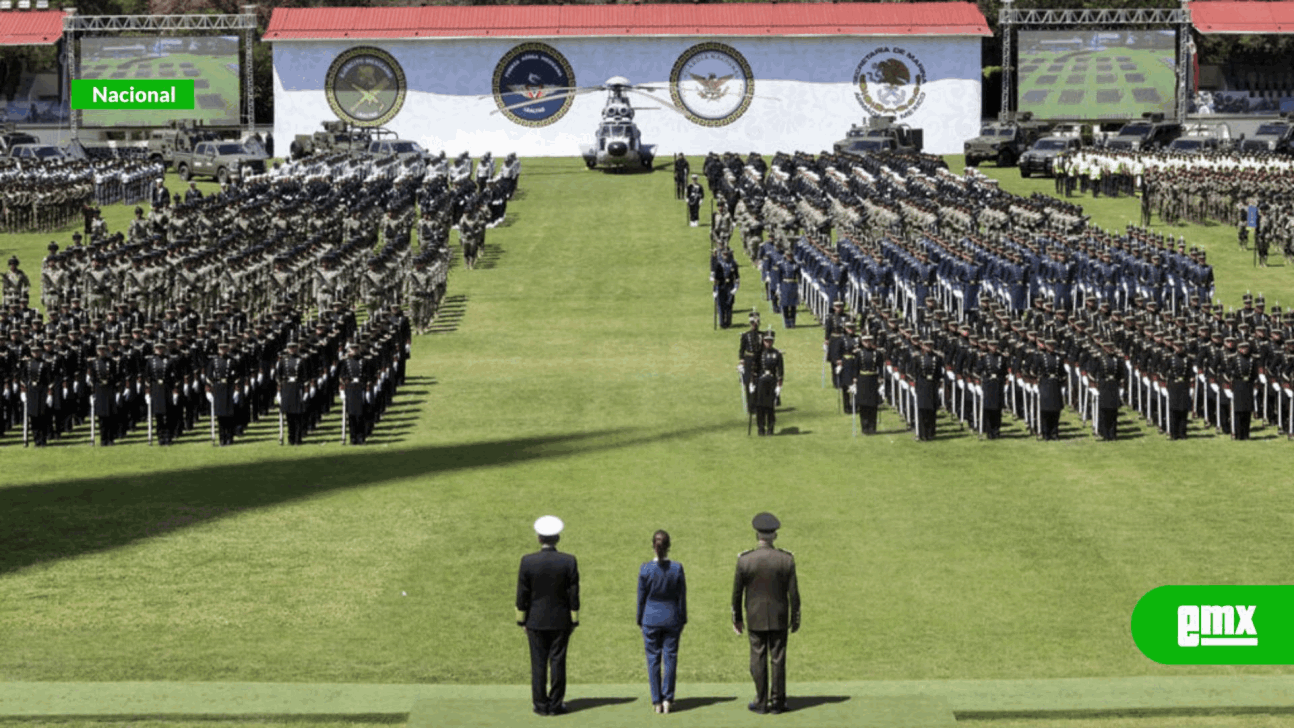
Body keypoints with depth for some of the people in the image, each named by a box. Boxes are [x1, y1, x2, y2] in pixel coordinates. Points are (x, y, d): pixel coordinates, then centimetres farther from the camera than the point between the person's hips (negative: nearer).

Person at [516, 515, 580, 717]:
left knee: (538, 663, 5)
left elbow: (522, 594, -4)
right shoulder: (569, 562, -8)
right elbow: (573, 594, -4)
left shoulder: (527, 561, -9)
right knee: (558, 662, 5)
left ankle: (541, 704, 6)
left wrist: (521, 620, 6)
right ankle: (556, 704, 7)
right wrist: (574, 620, 5)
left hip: (536, 622, 0)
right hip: (560, 621, 0)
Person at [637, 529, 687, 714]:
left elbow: (641, 598, -2)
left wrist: (641, 622, 9)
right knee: (670, 657, 7)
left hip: (651, 618, 0)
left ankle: (657, 701, 7)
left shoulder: (645, 569, -9)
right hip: (672, 618, 0)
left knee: (653, 659, 6)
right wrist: (682, 620, 10)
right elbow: (682, 597, -1)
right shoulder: (677, 568, -7)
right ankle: (667, 699, 6)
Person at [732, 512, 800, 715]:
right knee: (778, 659, 7)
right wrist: (795, 619, 7)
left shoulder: (744, 560, -10)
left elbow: (737, 592, -3)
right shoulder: (787, 559, -9)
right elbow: (793, 593, -5)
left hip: (755, 618, 0)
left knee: (758, 659, 6)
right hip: (779, 619, 1)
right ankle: (777, 702, 12)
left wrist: (737, 618, 9)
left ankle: (761, 703, 10)